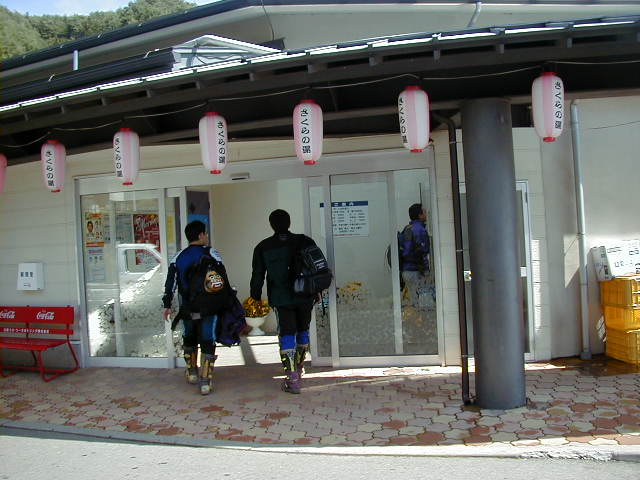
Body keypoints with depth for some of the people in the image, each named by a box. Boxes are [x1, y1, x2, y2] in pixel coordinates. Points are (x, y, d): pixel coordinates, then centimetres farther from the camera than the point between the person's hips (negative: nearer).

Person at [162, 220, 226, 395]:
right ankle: (206, 382, -1)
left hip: (187, 308, 4)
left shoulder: (179, 257, 6)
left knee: (189, 340, 22)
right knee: (207, 343, 2)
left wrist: (167, 305, 11)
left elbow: (170, 282, 6)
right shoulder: (211, 254, -6)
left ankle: (192, 374, 36)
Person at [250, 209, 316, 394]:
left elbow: (257, 275, 2)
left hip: (281, 299, -2)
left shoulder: (263, 247, 1)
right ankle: (298, 369, 37)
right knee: (303, 330, 20)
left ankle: (292, 379, -6)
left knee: (287, 334, 1)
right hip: (305, 297, 2)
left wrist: (256, 298, 11)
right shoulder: (305, 242, 2)